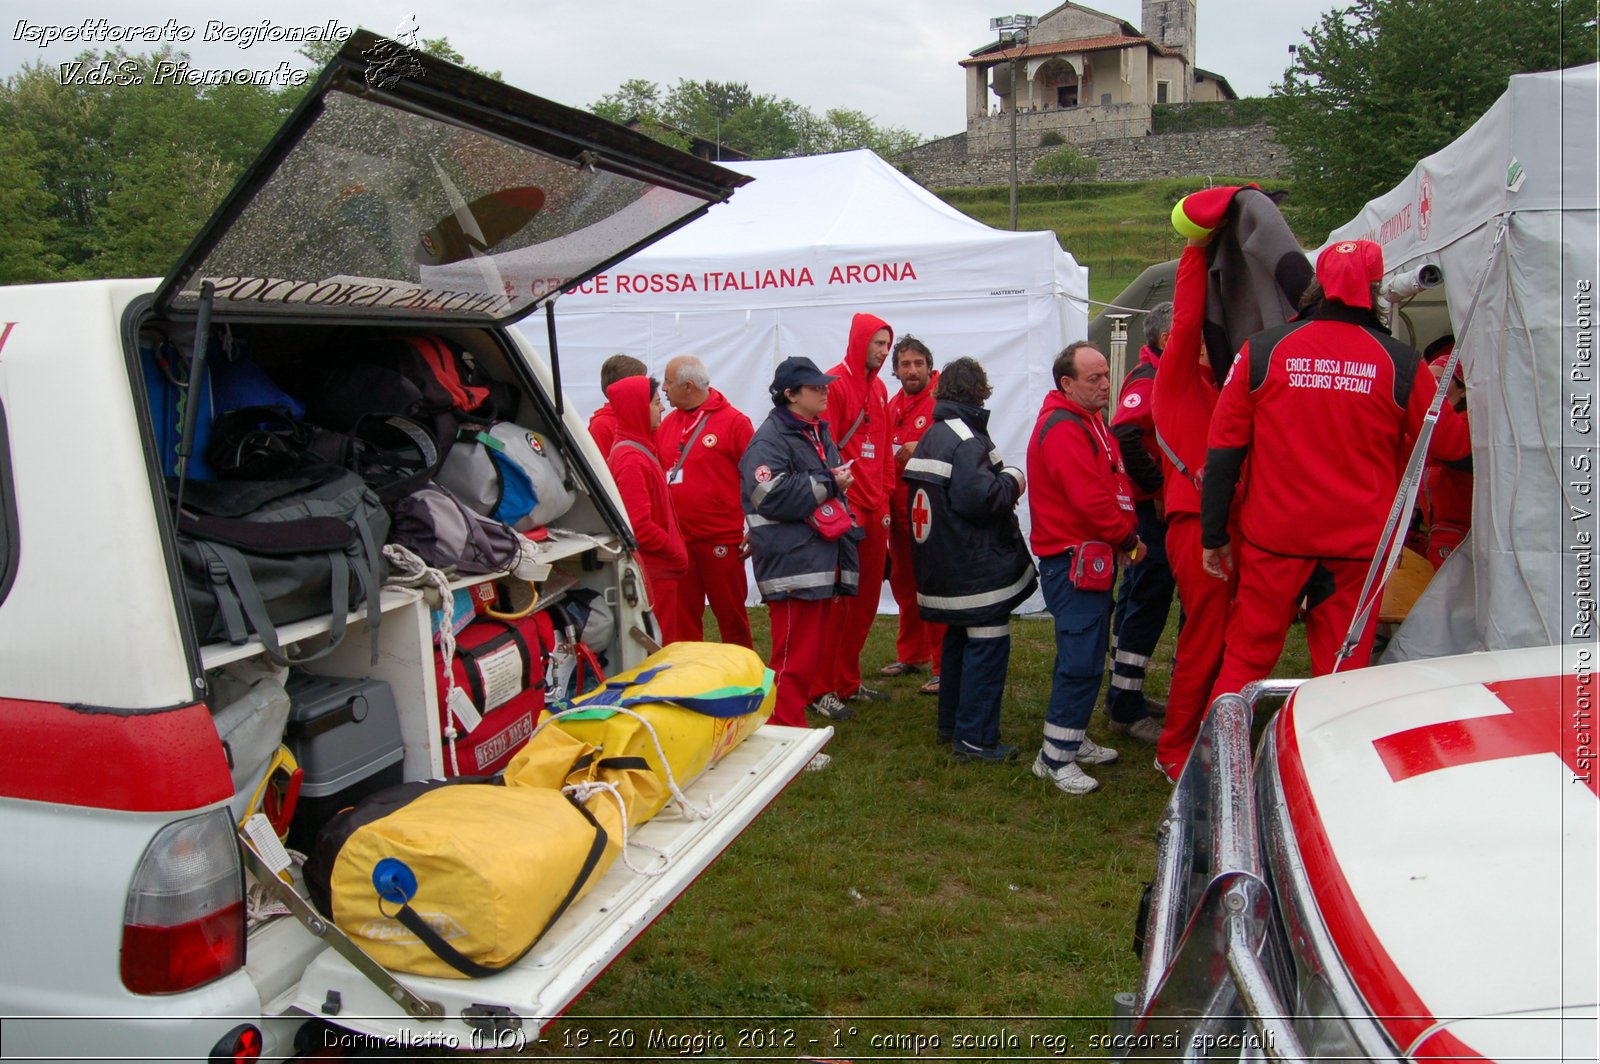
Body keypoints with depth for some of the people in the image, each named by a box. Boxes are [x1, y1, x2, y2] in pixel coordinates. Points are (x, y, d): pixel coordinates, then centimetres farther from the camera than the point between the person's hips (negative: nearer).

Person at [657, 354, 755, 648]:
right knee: (683, 617, 10)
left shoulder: (734, 421, -6)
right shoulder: (667, 423, 9)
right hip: (677, 540, 5)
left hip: (722, 540, -4)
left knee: (731, 613, 6)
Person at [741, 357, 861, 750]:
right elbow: (771, 496, -25)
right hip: (791, 563, -9)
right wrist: (827, 482, -17)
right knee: (794, 652, -8)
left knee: (816, 637, 20)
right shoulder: (770, 440, -13)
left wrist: (840, 480, 10)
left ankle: (812, 693, 37)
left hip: (821, 557, 9)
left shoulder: (817, 433, 17)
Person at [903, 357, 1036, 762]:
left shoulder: (931, 436, 12)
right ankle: (975, 739, 0)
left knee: (960, 639, 20)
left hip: (945, 566, 10)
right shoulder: (966, 438, -19)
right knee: (987, 645, -3)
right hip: (979, 570, -10)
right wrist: (1012, 481, -10)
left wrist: (1002, 482, 13)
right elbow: (979, 498, -28)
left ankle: (951, 724, 30)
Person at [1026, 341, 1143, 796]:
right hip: (1074, 560, -11)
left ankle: (1073, 739, 29)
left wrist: (1127, 532, 9)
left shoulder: (1087, 421, 17)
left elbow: (1110, 485, 23)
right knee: (1081, 660, -10)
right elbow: (1090, 500, -23)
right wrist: (1127, 537, -10)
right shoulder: (1062, 428, -18)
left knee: (1085, 655, 17)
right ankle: (1055, 757, -3)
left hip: (1092, 557, 11)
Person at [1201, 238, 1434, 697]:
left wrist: (1214, 534, 6)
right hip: (1359, 545, 0)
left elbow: (1223, 450, -1)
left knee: (1245, 658, 11)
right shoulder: (1402, 365, -4)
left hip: (1272, 538, 1)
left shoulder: (1261, 351, -3)